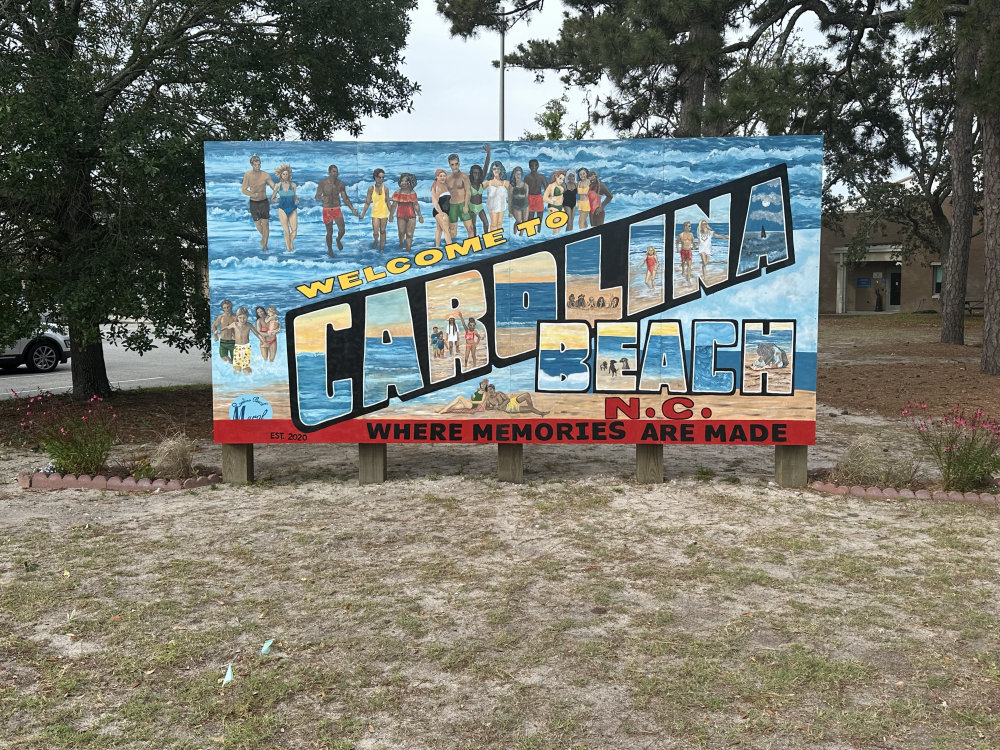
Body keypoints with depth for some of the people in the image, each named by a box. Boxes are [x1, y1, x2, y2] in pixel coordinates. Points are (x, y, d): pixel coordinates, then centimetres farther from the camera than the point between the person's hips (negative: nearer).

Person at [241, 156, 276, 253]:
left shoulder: (265, 175, -11)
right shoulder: (247, 175, -8)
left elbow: (274, 187, -13)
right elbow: (243, 190, -7)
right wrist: (255, 195, -20)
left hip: (264, 202, -1)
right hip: (253, 203, 1)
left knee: (265, 224, -3)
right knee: (257, 224, 8)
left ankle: (264, 245, 7)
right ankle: (264, 237, 38)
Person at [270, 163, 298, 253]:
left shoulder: (293, 185, 6)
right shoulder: (278, 186, 3)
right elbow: (272, 199, 9)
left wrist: (296, 200, -1)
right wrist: (280, 199, -3)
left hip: (293, 209, 2)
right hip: (283, 209, -1)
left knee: (294, 230, -7)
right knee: (287, 231, -6)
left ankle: (291, 243, 22)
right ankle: (288, 248, 11)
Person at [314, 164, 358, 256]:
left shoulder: (340, 183, -5)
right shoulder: (322, 183, -12)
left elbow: (345, 198, 2)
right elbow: (317, 197, -8)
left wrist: (352, 209, -10)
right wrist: (323, 198, -31)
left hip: (337, 210, 1)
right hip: (327, 210, -1)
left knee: (342, 230, -13)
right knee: (329, 232, 5)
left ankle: (338, 240, 23)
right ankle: (330, 250, 30)